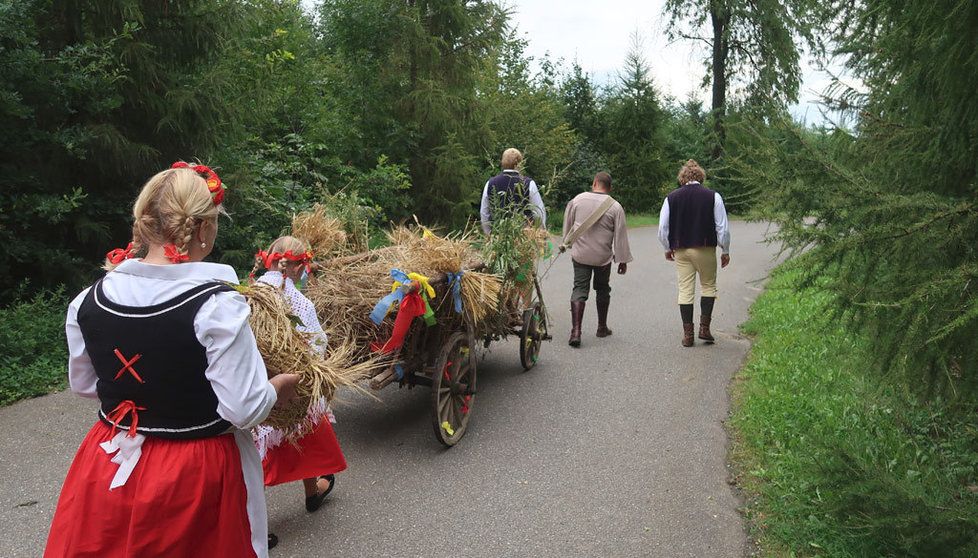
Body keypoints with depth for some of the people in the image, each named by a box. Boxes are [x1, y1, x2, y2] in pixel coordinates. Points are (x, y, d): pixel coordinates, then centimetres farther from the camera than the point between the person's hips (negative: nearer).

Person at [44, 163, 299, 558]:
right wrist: (282, 386, -2)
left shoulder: (87, 302, -7)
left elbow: (83, 385, 9)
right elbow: (245, 411, -21)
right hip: (196, 476, -4)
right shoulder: (217, 305, -25)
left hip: (108, 468, 4)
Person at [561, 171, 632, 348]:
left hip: (580, 254, 1)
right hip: (603, 257, -1)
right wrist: (623, 260, 2)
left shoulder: (578, 199, -2)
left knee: (579, 289, 1)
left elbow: (568, 223, 10)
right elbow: (620, 235, -6)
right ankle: (602, 328, 28)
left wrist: (566, 242, 26)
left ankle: (576, 331, -12)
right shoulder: (615, 207, -8)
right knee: (602, 290, 17)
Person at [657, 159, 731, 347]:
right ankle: (704, 328, 8)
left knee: (685, 291, 6)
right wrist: (725, 251, 8)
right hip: (705, 249, -1)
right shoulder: (713, 196, -3)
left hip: (681, 251, 2)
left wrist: (668, 249, 18)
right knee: (709, 286, 15)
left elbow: (663, 228, 4)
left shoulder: (671, 198, 2)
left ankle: (687, 334, 6)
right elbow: (723, 228, -3)